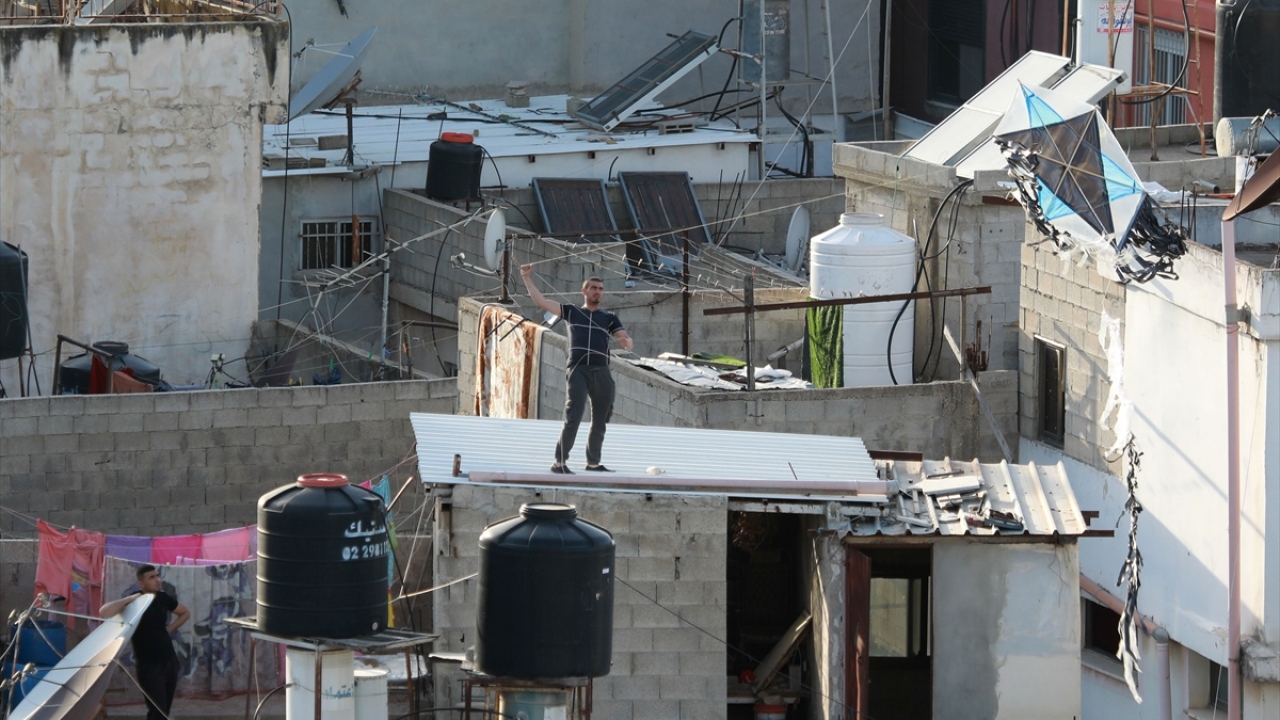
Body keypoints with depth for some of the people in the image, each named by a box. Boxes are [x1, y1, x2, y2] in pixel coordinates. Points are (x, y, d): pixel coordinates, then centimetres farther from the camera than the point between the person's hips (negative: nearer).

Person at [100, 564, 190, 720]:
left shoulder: (163, 598, 3)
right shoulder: (133, 602, -14)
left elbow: (185, 613, 23)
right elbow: (104, 612, -31)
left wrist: (169, 629, 6)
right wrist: (129, 599, -28)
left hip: (169, 660, 6)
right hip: (148, 665, -6)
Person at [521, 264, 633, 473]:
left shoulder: (609, 318, 20)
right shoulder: (571, 312, 17)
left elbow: (627, 342, 10)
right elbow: (541, 301, 14)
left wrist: (626, 341, -15)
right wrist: (527, 278, 11)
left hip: (601, 372, 3)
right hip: (577, 371, -3)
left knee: (600, 422, 8)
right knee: (573, 416, -17)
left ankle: (593, 462, 22)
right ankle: (560, 462, -18)